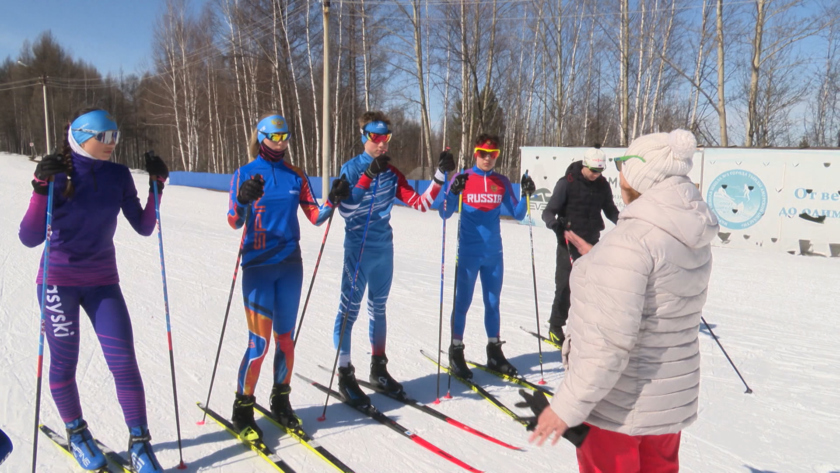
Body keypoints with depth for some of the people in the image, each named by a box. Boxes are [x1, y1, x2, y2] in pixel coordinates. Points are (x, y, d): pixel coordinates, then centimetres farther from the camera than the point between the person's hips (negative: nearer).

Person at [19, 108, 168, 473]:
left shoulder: (118, 176, -1)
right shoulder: (58, 174, -10)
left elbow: (143, 227, 2)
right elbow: (30, 238, -15)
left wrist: (156, 185, -7)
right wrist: (41, 188, -26)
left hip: (103, 281, 2)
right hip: (58, 281, -2)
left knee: (124, 362, -5)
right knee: (64, 362, 8)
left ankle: (139, 442, 7)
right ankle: (76, 432, 32)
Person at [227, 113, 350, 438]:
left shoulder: (296, 176, 8)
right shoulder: (245, 174, -2)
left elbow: (315, 217, 4)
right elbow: (234, 222, -12)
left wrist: (332, 200, -13)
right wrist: (243, 201, -32)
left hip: (290, 265, 4)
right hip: (258, 267, -4)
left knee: (285, 338, 11)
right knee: (260, 342, -5)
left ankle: (281, 401, 27)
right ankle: (243, 408, 13)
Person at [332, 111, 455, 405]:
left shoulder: (391, 173, 8)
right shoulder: (351, 168, -6)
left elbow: (420, 203, 2)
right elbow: (345, 209, -20)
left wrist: (440, 175, -8)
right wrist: (368, 176, -27)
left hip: (384, 250, 6)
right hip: (358, 250, -6)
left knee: (378, 308, 14)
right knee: (350, 310, -2)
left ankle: (378, 368, 27)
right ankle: (345, 375, 7)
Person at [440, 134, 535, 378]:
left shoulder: (502, 182, 4)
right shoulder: (462, 179, -5)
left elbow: (517, 214, 5)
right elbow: (445, 214, -9)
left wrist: (526, 195, -11)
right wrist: (453, 193, -26)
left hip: (494, 253, 4)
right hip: (468, 253, -4)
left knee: (493, 303, 12)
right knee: (462, 302, 4)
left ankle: (494, 352, 25)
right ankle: (456, 352, 18)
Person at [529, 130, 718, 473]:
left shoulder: (630, 240, -26)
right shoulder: (693, 240, 0)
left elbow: (610, 340, -29)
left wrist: (569, 406, -23)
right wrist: (599, 262, 14)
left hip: (617, 406, -8)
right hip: (671, 400, 8)